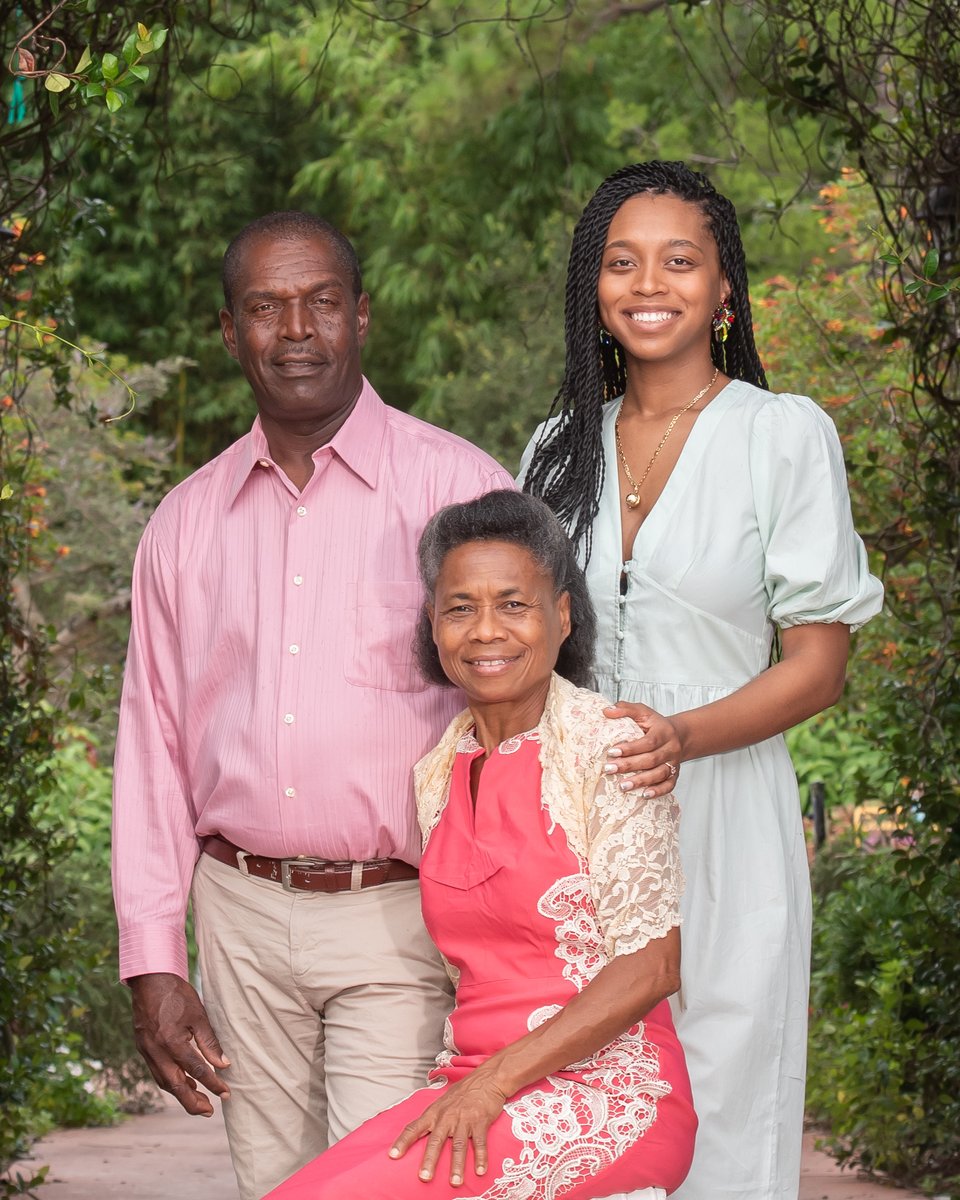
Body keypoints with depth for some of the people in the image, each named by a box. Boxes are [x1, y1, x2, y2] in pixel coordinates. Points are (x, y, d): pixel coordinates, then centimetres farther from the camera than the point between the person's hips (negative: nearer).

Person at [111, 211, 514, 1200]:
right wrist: (152, 963, 6)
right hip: (244, 918, 4)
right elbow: (153, 747, 13)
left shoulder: (455, 487, -2)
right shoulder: (187, 522, 11)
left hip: (402, 917, -4)